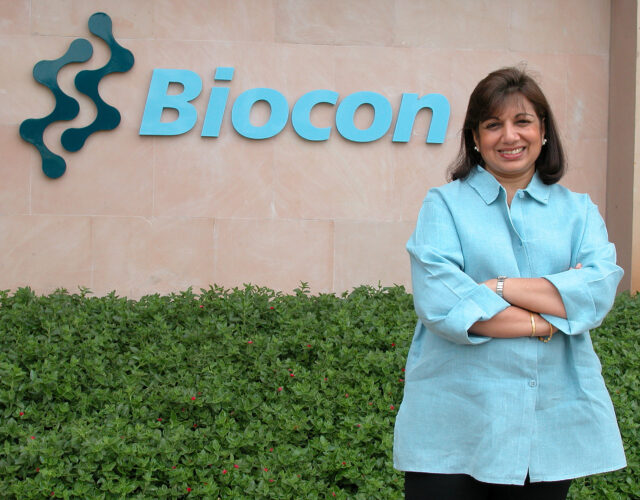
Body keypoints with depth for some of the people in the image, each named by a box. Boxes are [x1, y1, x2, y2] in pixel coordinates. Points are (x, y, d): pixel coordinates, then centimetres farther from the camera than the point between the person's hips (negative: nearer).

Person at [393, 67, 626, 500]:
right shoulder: (445, 205, 4)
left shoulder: (578, 210, 12)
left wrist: (498, 287, -13)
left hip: (554, 427, 3)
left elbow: (600, 290, -7)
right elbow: (437, 301, -13)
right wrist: (548, 321, -12)